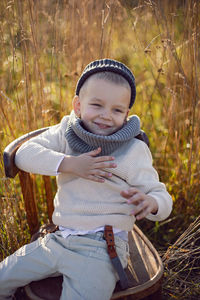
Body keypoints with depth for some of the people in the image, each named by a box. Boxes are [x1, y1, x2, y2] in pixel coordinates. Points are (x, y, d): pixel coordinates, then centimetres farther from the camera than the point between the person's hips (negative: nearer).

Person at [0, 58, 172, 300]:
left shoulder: (133, 151, -7)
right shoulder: (66, 131, 1)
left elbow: (163, 199, -6)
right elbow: (24, 154, -9)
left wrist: (150, 203, -31)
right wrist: (69, 164, -22)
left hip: (100, 250, -4)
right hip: (58, 239, 4)